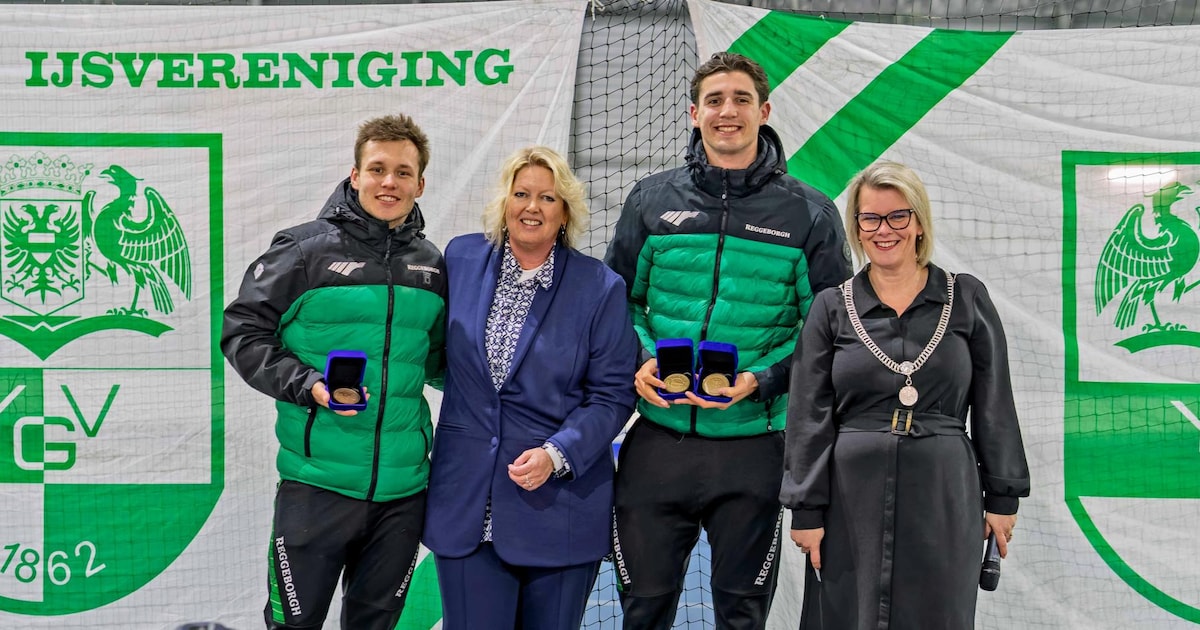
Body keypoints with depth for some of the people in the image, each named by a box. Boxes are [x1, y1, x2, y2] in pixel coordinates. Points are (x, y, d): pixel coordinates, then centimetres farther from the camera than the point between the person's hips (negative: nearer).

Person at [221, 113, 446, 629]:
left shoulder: (433, 264, 11)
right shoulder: (306, 248, -4)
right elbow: (241, 331, -5)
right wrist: (308, 385, -18)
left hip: (403, 489, 4)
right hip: (319, 483, -4)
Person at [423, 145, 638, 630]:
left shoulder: (600, 287, -4)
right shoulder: (461, 258, 4)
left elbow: (612, 395, -4)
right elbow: (440, 351, 19)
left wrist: (556, 454, -16)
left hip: (560, 506, -1)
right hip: (467, 506, 2)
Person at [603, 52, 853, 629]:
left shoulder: (809, 213, 1)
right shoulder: (651, 200, 6)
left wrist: (762, 380, -15)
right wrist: (639, 360, -8)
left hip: (754, 445, -1)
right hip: (659, 439, 1)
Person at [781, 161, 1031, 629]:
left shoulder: (968, 299, 5)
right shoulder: (832, 307, 4)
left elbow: (994, 406, 6)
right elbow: (809, 417, 2)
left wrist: (1003, 496, 4)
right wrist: (807, 510, -3)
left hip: (943, 499, 0)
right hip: (854, 502, 0)